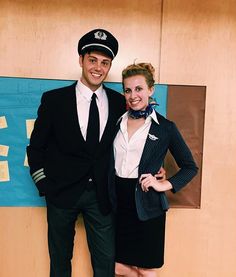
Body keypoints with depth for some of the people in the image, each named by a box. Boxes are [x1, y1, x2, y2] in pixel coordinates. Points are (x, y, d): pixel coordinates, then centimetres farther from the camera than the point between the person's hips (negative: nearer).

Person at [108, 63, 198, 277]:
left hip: (146, 204, -4)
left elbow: (190, 167, 3)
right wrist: (108, 198, 1)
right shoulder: (117, 122, 7)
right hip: (118, 202, 4)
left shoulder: (165, 127, -3)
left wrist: (165, 184, -11)